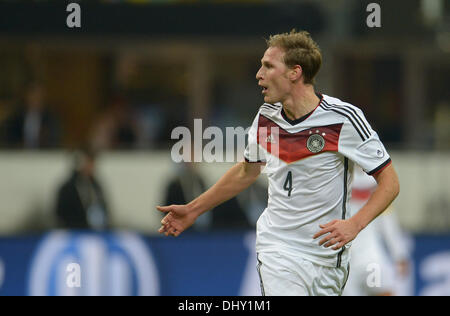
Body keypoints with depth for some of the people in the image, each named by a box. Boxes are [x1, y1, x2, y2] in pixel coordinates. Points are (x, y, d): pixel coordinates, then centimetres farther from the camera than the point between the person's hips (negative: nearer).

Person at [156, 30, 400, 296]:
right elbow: (247, 171, 21)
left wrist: (354, 224, -27)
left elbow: (390, 181, -11)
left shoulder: (343, 118, -13)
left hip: (327, 254, -2)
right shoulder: (267, 116, 2)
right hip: (277, 250, 2)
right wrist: (193, 210, 23)